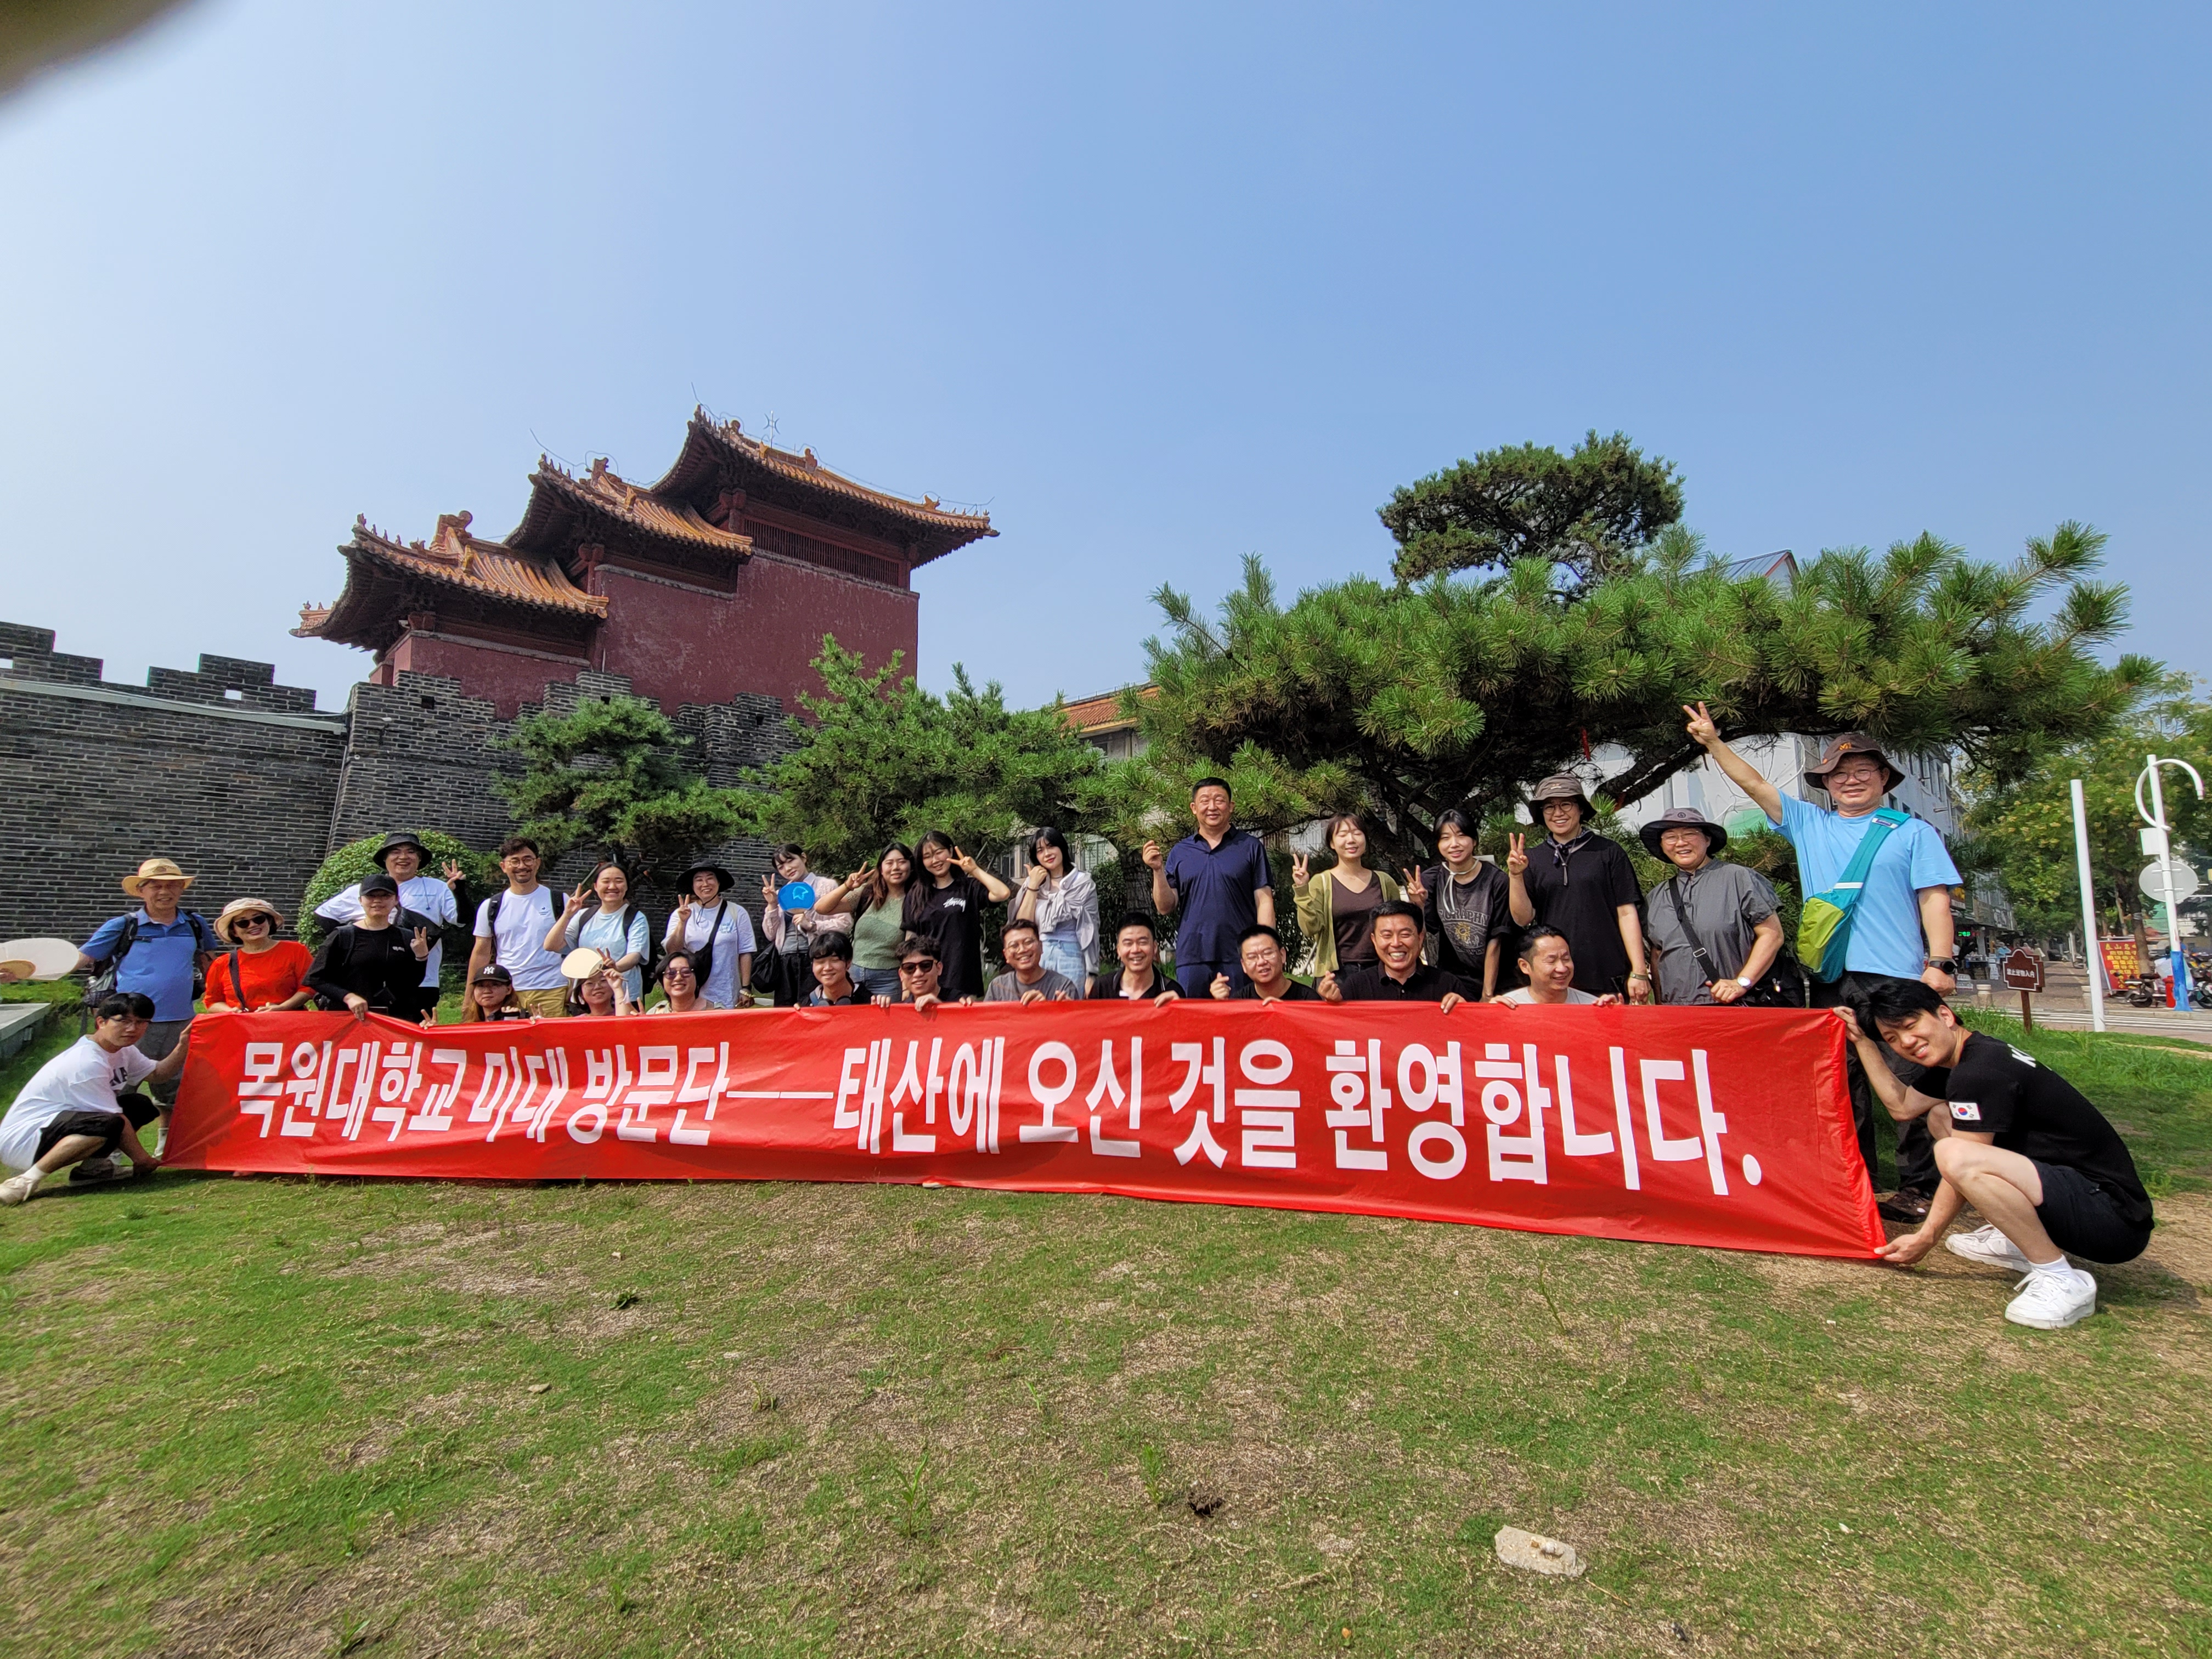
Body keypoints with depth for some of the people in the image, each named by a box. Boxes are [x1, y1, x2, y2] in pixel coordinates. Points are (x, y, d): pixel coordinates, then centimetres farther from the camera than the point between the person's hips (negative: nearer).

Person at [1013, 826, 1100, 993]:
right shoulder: (1033, 883, 11)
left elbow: (1091, 931, -2)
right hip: (1037, 959, 3)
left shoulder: (1083, 883, 0)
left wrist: (1091, 975, -8)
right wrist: (1033, 886, -4)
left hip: (1070, 959, -3)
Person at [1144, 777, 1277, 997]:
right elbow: (1166, 908, 7)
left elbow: (1264, 901, 2)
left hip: (1240, 956, -2)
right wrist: (1158, 870, -7)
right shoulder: (1179, 852, 11)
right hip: (1191, 956, 2)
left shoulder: (1250, 847, 6)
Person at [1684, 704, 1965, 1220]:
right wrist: (1713, 742, 2)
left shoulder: (1912, 831, 7)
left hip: (1896, 976, -3)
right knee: (1842, 1084, 10)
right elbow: (1754, 783, 11)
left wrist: (1940, 962, -8)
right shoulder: (1808, 825, 14)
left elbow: (1935, 898, 1)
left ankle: (1919, 1187, 7)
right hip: (1830, 977, 3)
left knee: (1910, 1084, -3)